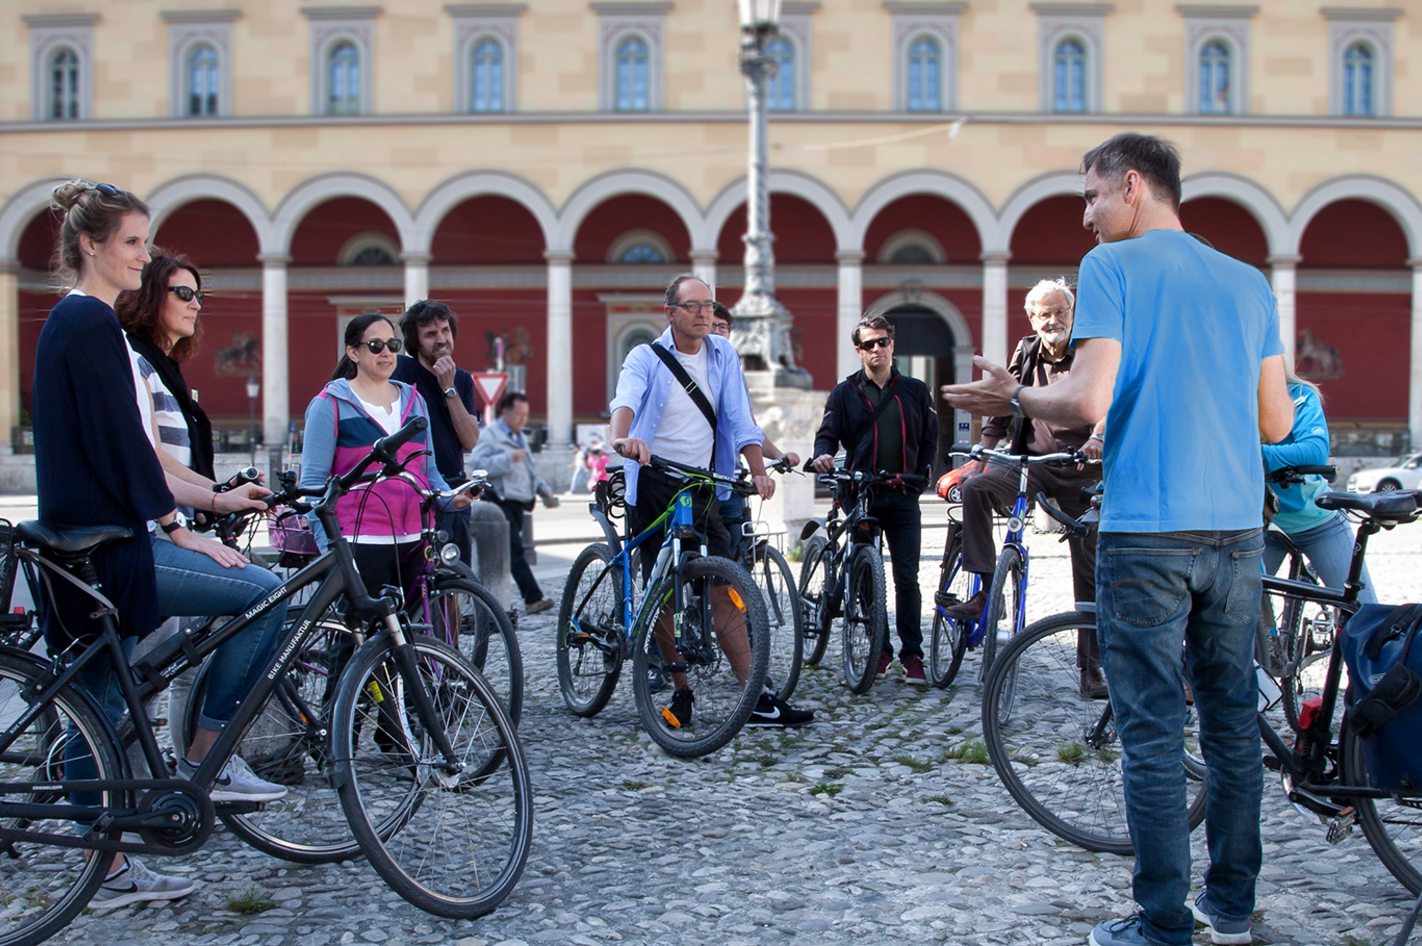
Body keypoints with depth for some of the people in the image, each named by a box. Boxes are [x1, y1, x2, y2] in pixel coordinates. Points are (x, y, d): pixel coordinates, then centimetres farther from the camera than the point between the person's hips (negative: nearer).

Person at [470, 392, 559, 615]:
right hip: (500, 502, -9)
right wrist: (509, 458, -24)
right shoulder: (490, 435, -4)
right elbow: (479, 464, -19)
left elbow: (530, 470, 33)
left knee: (504, 554, 10)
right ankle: (533, 599, -22)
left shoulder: (520, 438, 24)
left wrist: (544, 489, 17)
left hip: (517, 503, 9)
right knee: (516, 552, -15)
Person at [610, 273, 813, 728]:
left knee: (723, 593, -2)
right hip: (654, 488, -2)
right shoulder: (646, 359, -2)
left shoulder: (723, 356, 9)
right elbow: (625, 402, -21)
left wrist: (759, 471, -11)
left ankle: (758, 699, -2)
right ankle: (681, 691, 17)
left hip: (703, 488, 2)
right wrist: (622, 439, -43)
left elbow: (740, 420, 3)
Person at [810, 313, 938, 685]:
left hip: (903, 498, 0)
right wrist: (822, 455, -19)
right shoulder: (845, 392, 8)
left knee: (907, 577, -6)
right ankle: (880, 649, 14)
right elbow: (828, 433, 3)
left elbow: (930, 439, 16)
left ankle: (911, 654, 0)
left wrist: (921, 474, 3)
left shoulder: (915, 390, 11)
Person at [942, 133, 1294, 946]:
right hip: (1237, 529, 6)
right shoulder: (1249, 280, 12)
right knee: (1233, 719, 14)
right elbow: (1277, 422, 11)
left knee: (1153, 732, 0)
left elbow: (1089, 401, -15)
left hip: (1148, 531, -6)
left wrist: (1011, 398, 2)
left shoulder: (1112, 268, -4)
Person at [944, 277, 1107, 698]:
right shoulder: (1026, 353, 9)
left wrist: (1097, 437, -40)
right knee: (975, 488, -28)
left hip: (1081, 468, -2)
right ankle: (986, 590, -23)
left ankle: (1091, 668, 9)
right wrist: (979, 456, 2)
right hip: (1032, 462, 2)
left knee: (1090, 570, 0)